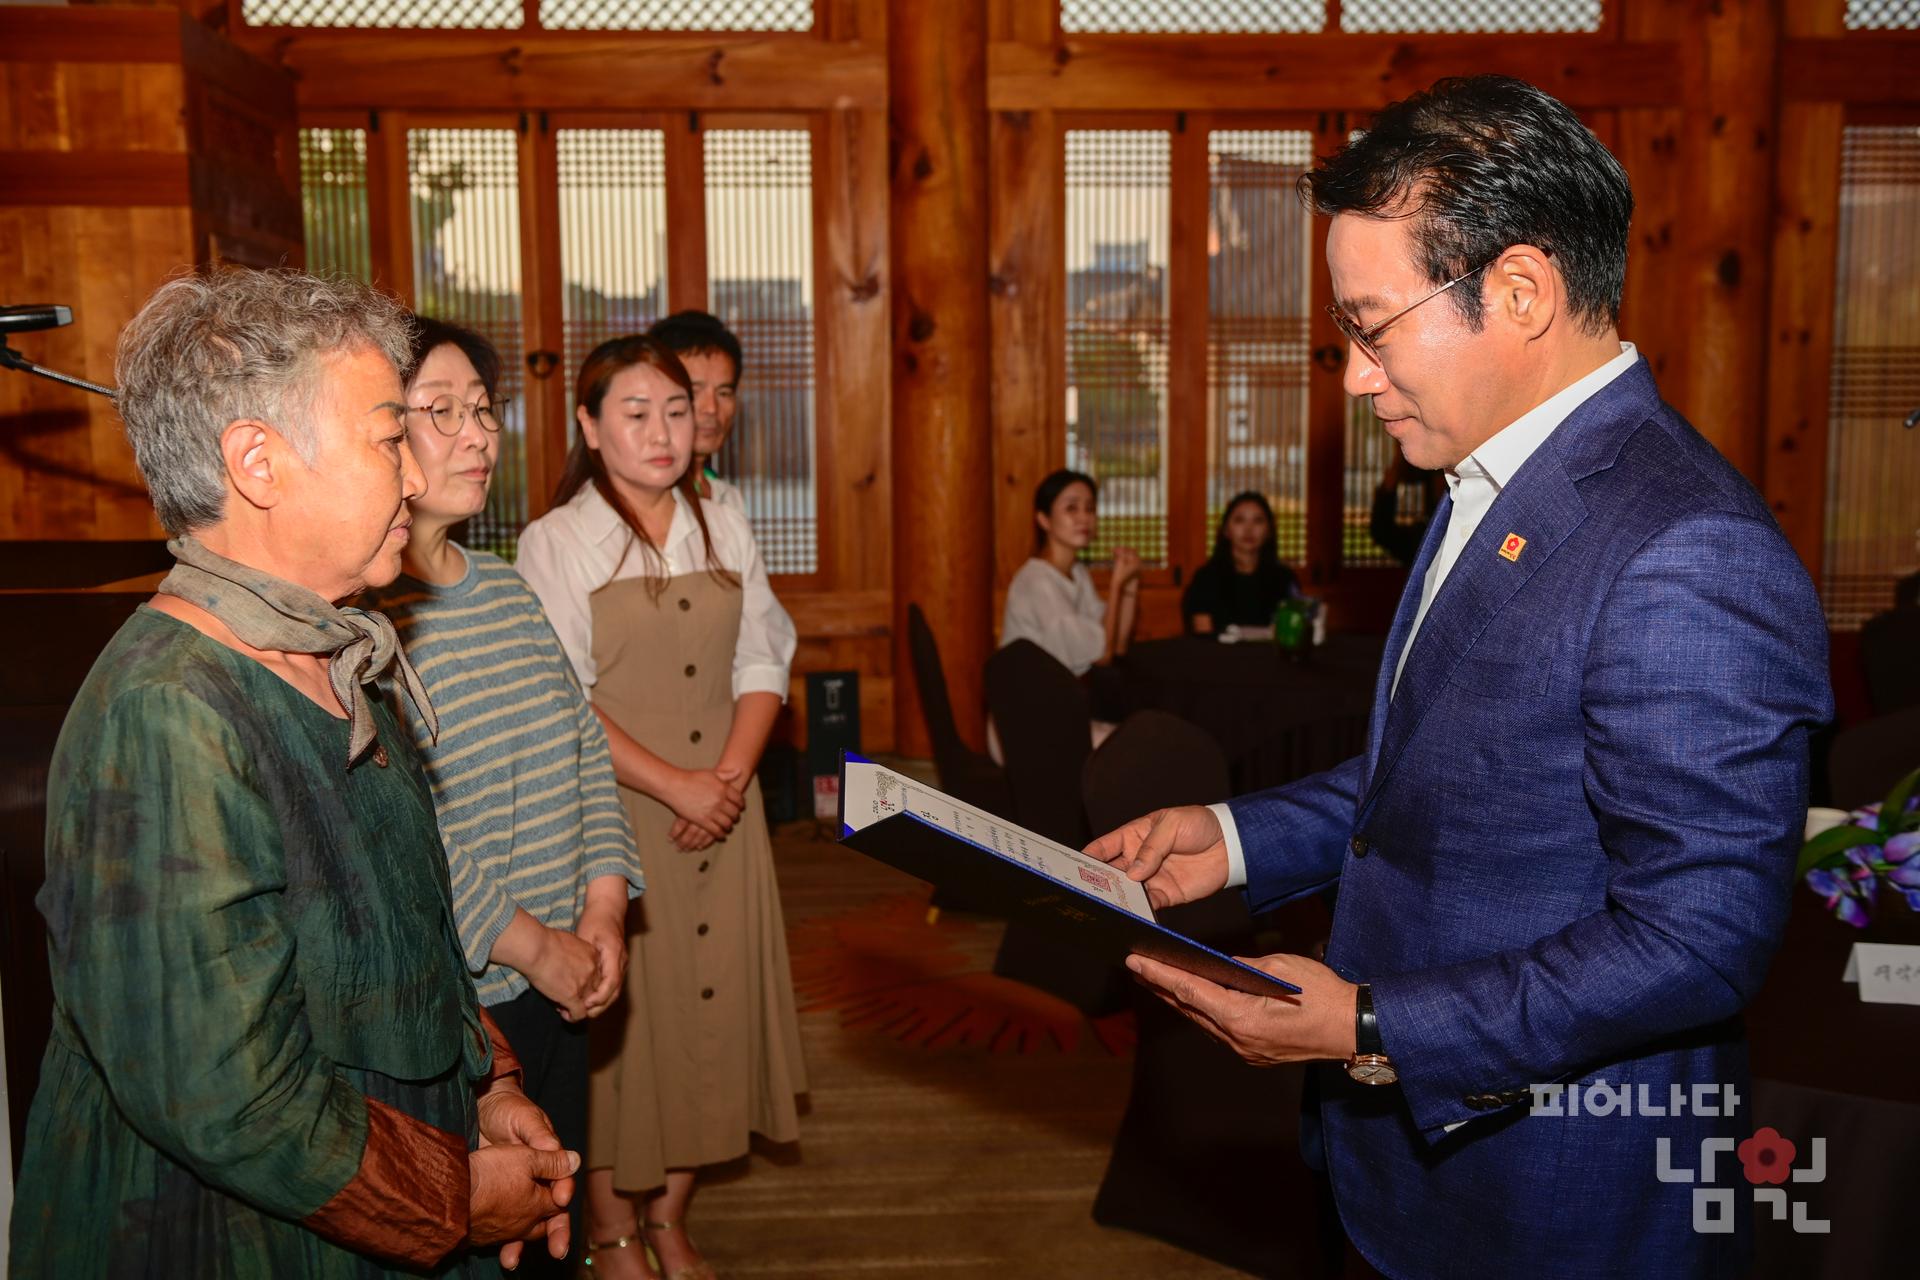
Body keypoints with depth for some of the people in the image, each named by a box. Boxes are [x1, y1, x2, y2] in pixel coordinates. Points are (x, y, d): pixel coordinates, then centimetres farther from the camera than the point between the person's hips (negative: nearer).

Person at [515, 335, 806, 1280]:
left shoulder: (723, 529, 9)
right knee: (616, 1017, 4)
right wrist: (674, 785, -16)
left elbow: (761, 662, 6)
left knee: (709, 1006, 9)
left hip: (721, 812, 4)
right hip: (614, 816, -4)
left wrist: (732, 775, -9)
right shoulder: (556, 542, -5)